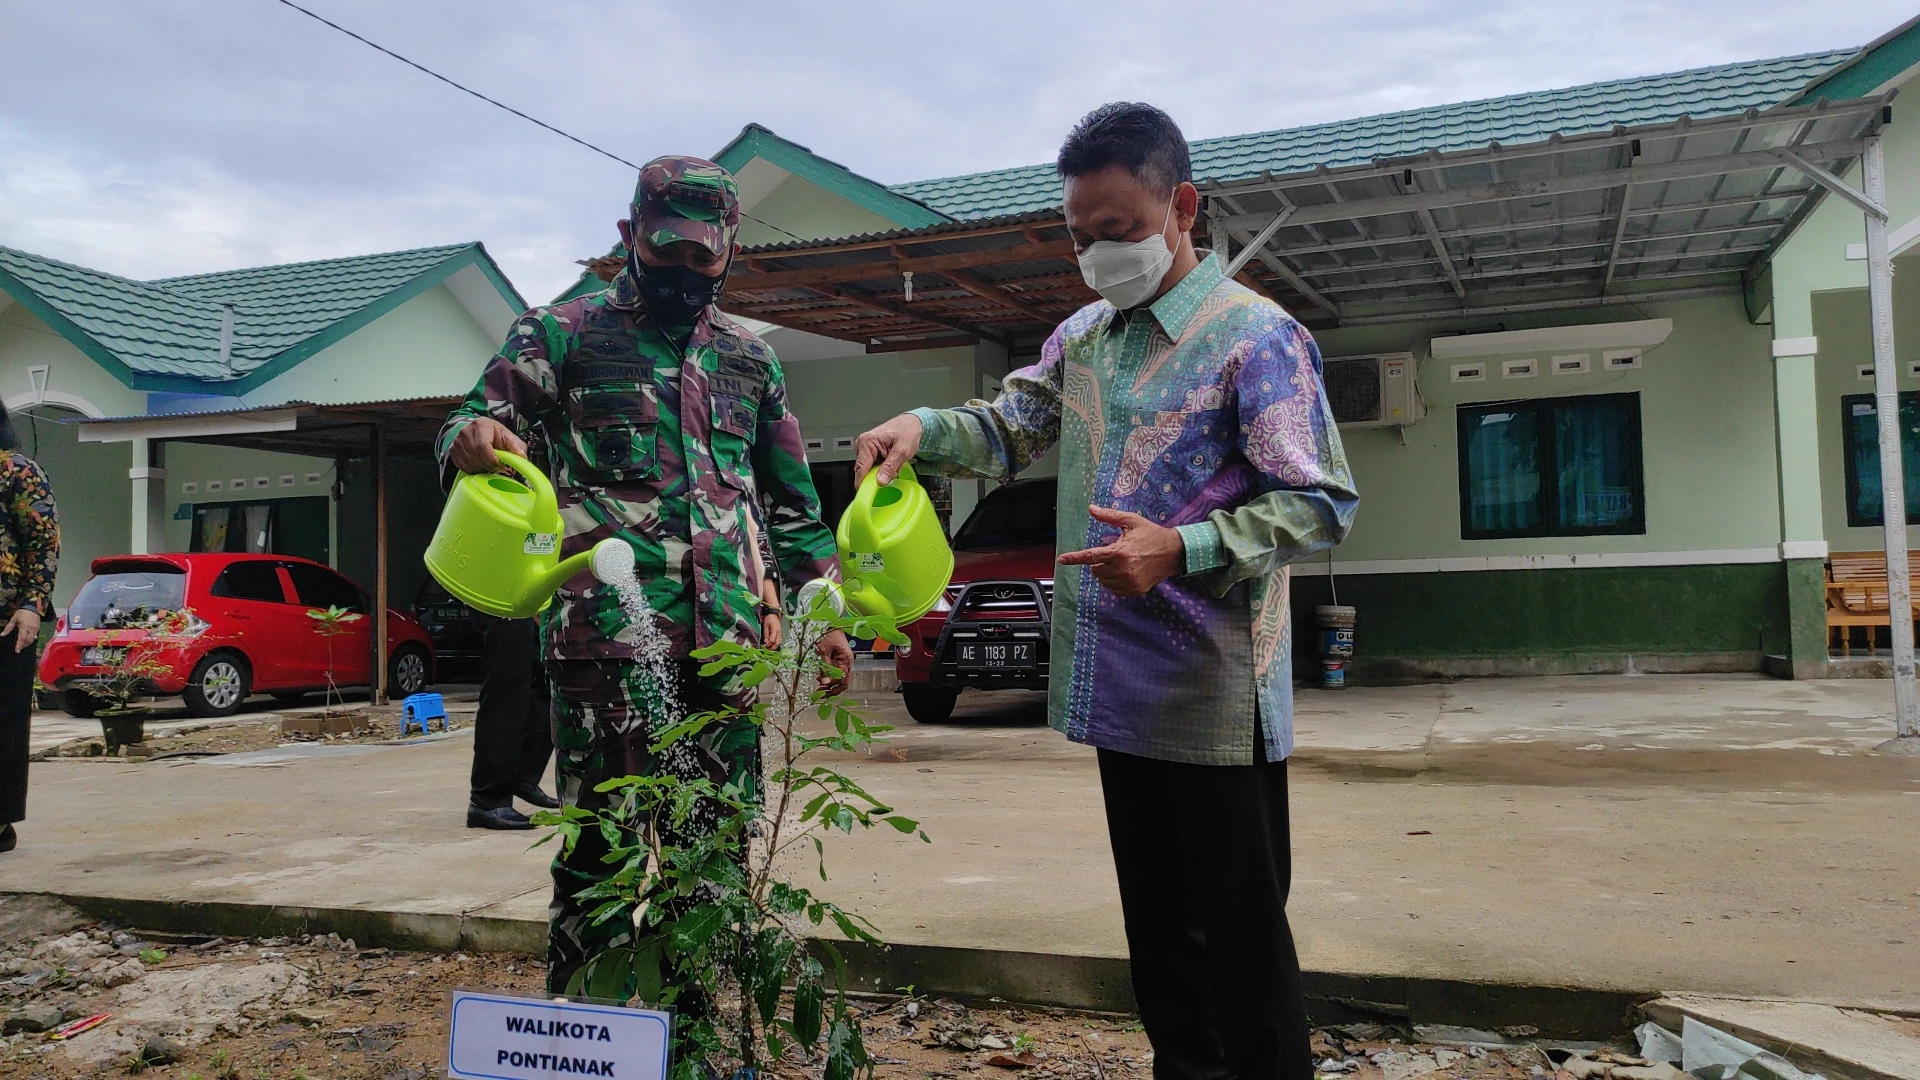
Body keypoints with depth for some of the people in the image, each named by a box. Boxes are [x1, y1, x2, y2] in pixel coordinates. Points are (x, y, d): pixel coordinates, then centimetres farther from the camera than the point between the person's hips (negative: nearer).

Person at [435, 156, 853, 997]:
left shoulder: (750, 360, 19)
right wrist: (472, 440, -27)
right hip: (608, 632, -4)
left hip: (725, 635, 5)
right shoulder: (564, 332, 6)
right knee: (605, 841, -4)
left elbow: (792, 501, 23)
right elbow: (473, 424, -2)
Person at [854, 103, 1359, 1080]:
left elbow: (1322, 504, -13)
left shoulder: (1256, 336, -10)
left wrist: (1181, 550, -25)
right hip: (1123, 686, 7)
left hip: (1217, 695, -7)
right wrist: (925, 427, -4)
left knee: (1241, 933, 3)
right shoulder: (1084, 335, 12)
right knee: (1157, 925, 18)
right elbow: (1007, 431, 17)